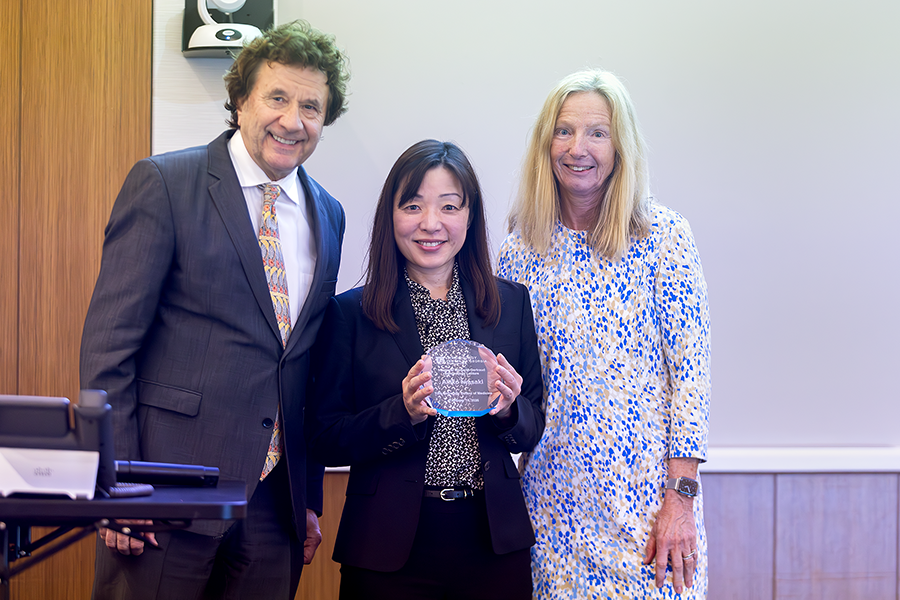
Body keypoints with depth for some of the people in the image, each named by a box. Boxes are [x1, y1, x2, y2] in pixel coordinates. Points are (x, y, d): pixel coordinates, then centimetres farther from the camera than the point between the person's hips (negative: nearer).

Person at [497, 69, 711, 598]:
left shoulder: (663, 233, -3)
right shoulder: (521, 251, 5)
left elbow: (691, 367, -6)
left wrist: (680, 496, -11)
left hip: (647, 491, -3)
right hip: (554, 493, 3)